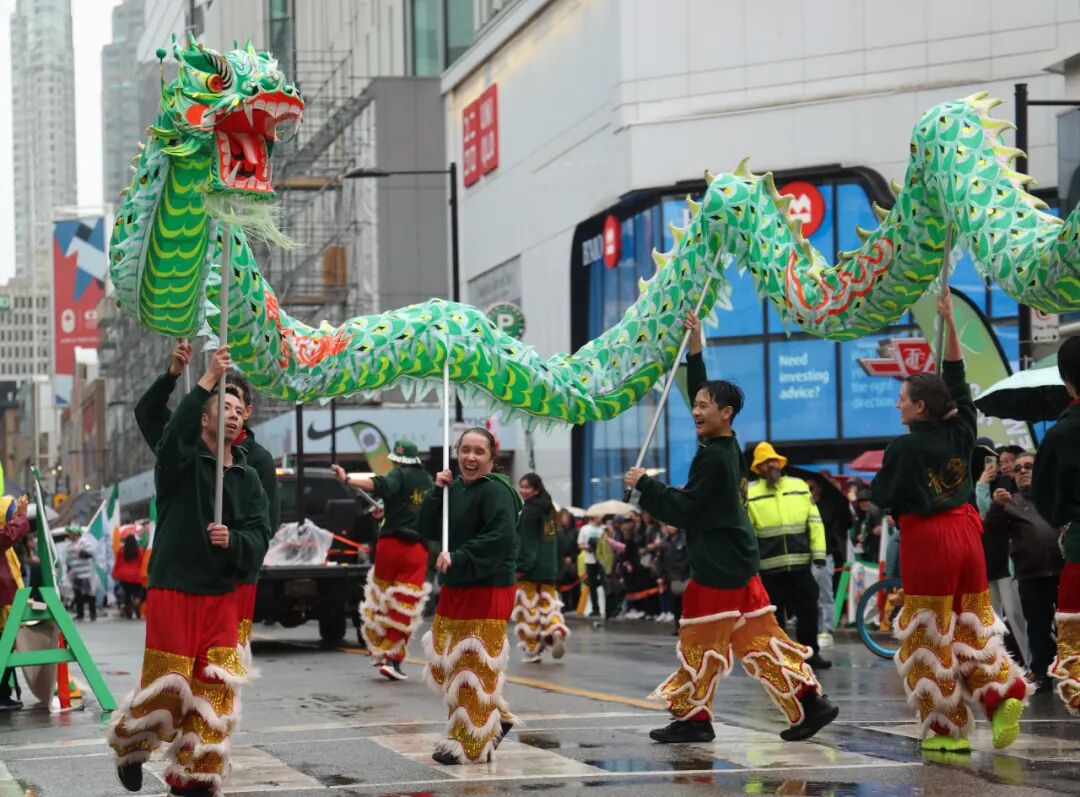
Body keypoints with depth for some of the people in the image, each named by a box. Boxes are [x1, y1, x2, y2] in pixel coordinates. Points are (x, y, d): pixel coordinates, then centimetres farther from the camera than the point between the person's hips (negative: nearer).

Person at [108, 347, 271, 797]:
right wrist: (207, 382, -32)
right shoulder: (181, 460, -1)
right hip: (173, 589, -4)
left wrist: (232, 540, -20)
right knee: (167, 686, -5)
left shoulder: (248, 479, 12)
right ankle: (129, 744, 24)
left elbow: (261, 536, 3)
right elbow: (173, 435, -25)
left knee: (216, 690, 0)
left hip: (222, 595, 4)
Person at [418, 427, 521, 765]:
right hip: (455, 589, 9)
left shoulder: (495, 491, -14)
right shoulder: (456, 488, 13)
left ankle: (471, 746, 3)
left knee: (474, 669, -5)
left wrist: (459, 558, -27)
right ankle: (495, 718, 28)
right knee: (446, 663, 15)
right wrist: (437, 492, -2)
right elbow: (429, 530, 11)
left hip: (487, 592, -9)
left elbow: (501, 537, -26)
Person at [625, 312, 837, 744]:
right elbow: (704, 390, 23)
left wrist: (644, 484, -11)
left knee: (700, 644, 0)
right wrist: (696, 350, 23)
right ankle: (809, 701, 5)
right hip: (739, 564, 9)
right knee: (759, 639, 9)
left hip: (718, 568, -9)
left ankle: (691, 716, 7)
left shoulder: (713, 457, -17)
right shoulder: (728, 447, 10)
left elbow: (684, 508, -19)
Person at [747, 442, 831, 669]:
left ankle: (810, 653, 17)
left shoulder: (800, 486, 7)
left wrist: (819, 553, 2)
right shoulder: (750, 493, -1)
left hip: (800, 564, 2)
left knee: (808, 610, 6)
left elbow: (815, 521, 8)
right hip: (769, 567, -2)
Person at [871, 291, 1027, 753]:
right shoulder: (959, 434, 4)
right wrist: (949, 322, 17)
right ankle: (1002, 694, -5)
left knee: (930, 637, 3)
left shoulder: (905, 448, -12)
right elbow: (956, 379, 15)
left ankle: (946, 728, 6)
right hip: (965, 533, 6)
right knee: (972, 625, 15)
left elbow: (882, 497, -4)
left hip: (925, 541, -6)